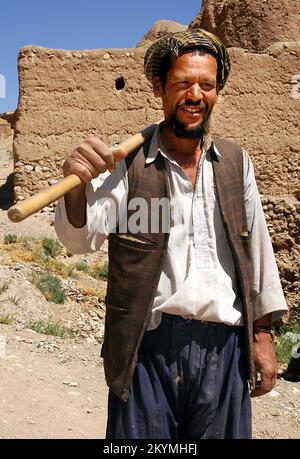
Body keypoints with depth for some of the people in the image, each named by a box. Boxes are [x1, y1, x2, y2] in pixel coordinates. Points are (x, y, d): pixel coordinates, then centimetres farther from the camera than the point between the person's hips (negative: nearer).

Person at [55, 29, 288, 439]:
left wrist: (263, 335, 8)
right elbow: (81, 239, -13)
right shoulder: (127, 163, -4)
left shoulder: (236, 162, 6)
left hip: (224, 347, 3)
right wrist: (77, 185, -34)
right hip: (148, 348, -2)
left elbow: (257, 248, 9)